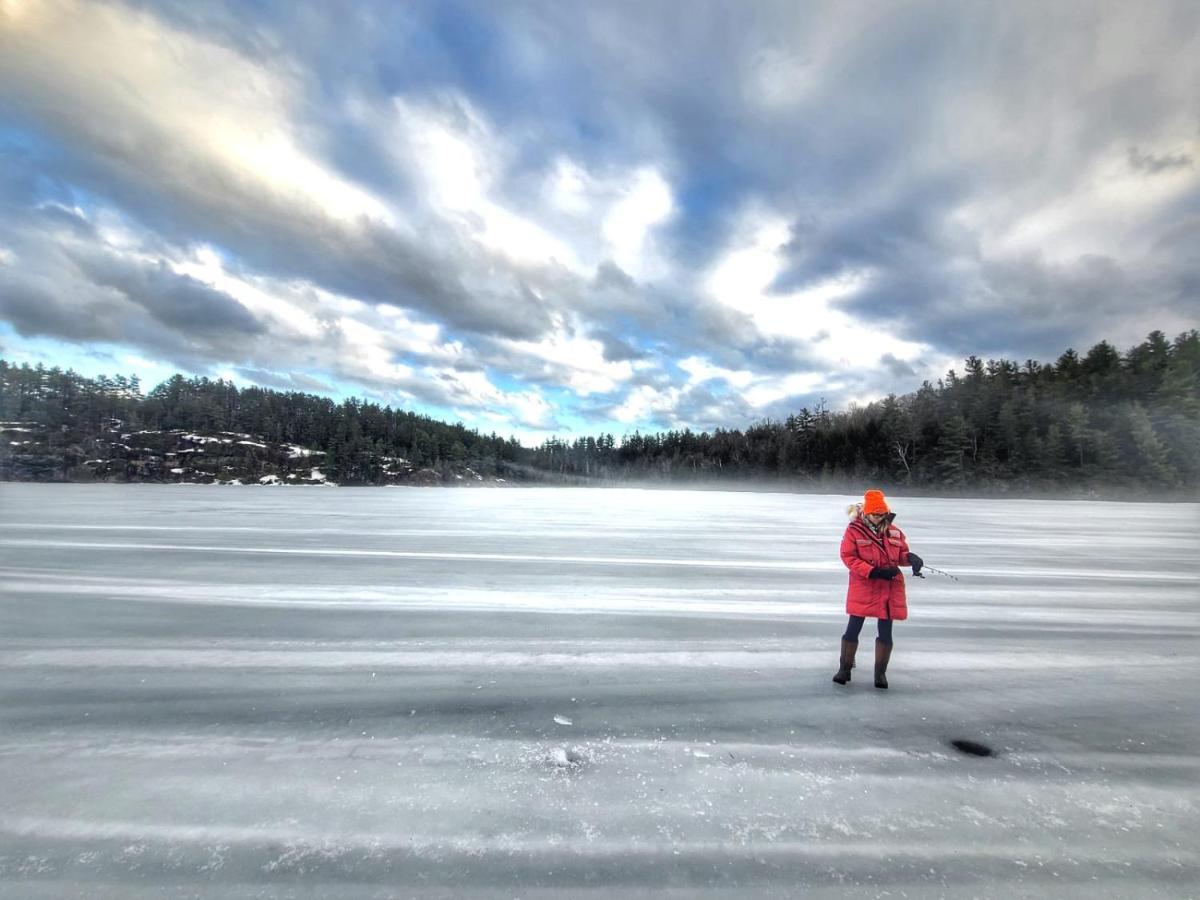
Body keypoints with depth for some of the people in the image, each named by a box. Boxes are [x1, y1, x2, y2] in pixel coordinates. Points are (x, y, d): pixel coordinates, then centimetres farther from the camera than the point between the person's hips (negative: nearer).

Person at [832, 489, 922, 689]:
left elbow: (901, 554, 13)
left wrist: (910, 558, -11)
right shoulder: (854, 531, -7)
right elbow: (848, 557, -12)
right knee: (853, 629, 2)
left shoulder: (894, 532, 6)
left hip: (890, 588, 4)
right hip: (863, 586, -3)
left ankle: (881, 672, 23)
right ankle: (845, 669, 17)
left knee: (885, 632, 8)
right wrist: (874, 572, -20)